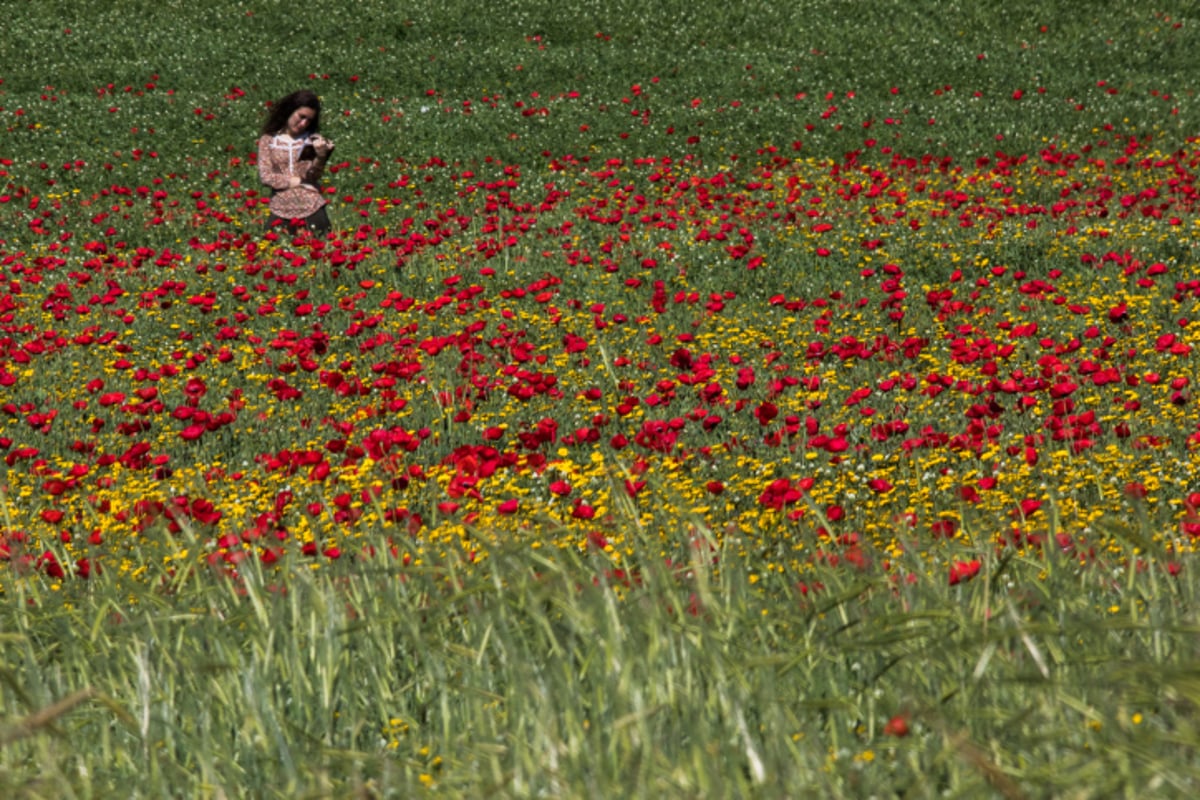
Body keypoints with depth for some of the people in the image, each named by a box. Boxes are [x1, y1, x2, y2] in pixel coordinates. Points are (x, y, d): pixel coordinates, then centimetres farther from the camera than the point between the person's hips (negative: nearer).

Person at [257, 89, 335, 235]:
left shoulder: (313, 140, 6)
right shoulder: (268, 140, 5)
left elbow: (313, 176, -4)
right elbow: (266, 177, -3)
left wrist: (321, 156, -23)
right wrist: (298, 181, -6)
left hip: (312, 207, 0)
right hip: (281, 210, 0)